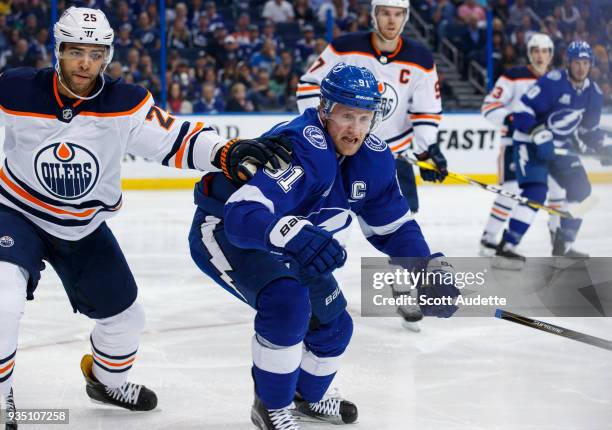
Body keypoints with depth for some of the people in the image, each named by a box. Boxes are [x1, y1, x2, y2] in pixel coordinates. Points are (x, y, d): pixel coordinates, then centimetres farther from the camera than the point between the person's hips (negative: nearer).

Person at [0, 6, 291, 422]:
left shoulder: (126, 103, -17)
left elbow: (177, 139, -19)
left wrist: (229, 153, -35)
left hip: (85, 228, 4)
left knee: (125, 315, 15)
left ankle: (107, 380, 47)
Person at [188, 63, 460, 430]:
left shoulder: (374, 159, -10)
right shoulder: (302, 149, -36)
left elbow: (393, 226, 3)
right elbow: (243, 213, -48)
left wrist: (431, 267, -12)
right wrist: (295, 235, -66)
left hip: (286, 245, 8)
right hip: (223, 232, -8)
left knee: (334, 325, 11)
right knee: (287, 301, -31)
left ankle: (310, 396, 44)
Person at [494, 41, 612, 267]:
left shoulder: (593, 93, 2)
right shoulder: (553, 82, -22)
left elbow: (588, 129, 14)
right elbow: (522, 110, -25)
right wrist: (539, 135, -33)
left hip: (559, 145, 8)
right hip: (529, 142, -8)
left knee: (580, 188, 5)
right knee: (535, 192, -23)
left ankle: (562, 246, 17)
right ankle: (506, 247, -25)